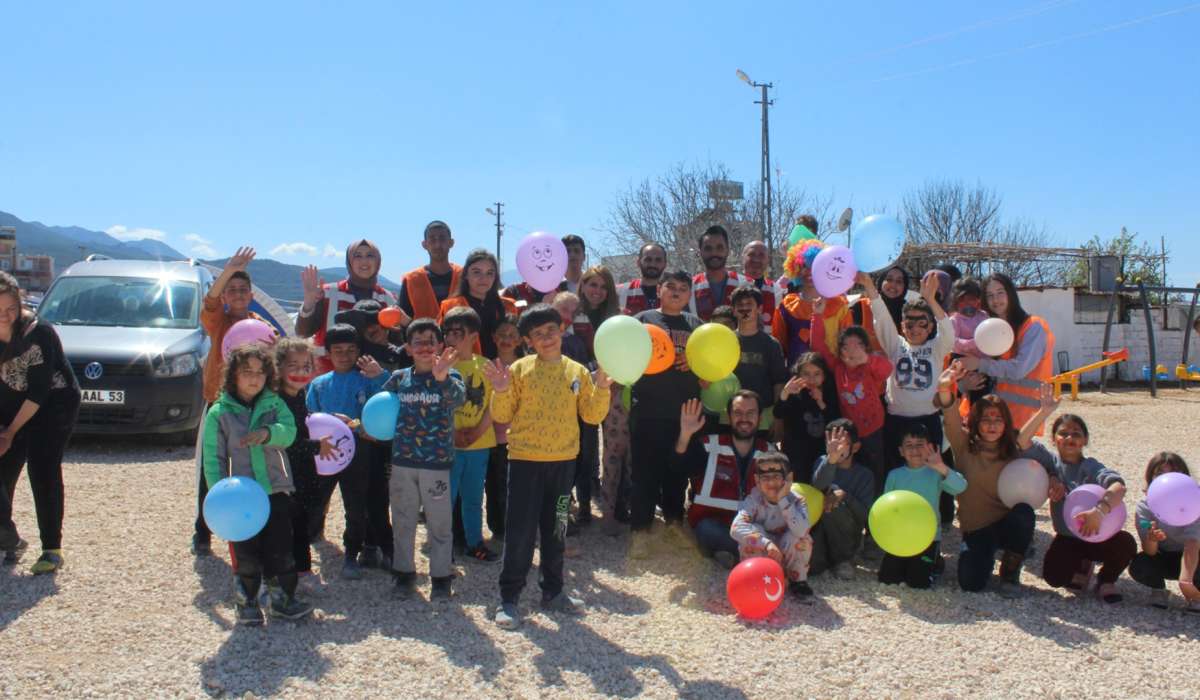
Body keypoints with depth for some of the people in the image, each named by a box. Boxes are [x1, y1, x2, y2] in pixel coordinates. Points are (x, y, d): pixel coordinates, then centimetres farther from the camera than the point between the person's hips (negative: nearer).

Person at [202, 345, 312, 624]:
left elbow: (289, 431, -13)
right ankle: (247, 602, 22)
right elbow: (213, 458, -2)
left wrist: (267, 433, -33)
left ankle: (283, 598, 21)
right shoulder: (219, 413, -2)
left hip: (277, 491, 2)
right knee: (246, 553, 6)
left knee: (281, 548, 7)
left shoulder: (274, 404, 4)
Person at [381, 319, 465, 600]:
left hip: (437, 462, -3)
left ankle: (441, 576, 18)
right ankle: (404, 573, 28)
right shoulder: (399, 378, 6)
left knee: (440, 523, 4)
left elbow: (459, 397, -27)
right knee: (403, 521, 14)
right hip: (402, 462, 3)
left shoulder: (449, 376, -5)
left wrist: (442, 378, -46)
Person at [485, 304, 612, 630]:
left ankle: (553, 592, 28)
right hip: (525, 461, -3)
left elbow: (592, 416, 3)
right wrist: (502, 392, -21)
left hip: (563, 462, 3)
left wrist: (602, 389, -11)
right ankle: (509, 598, 9)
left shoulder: (577, 371, 4)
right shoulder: (519, 369, -4)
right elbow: (502, 415, -3)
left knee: (555, 529, 14)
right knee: (520, 531, -1)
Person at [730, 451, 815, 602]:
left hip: (788, 558, 0)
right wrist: (767, 543, -46)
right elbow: (736, 528, -36)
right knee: (753, 532, -30)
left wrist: (783, 501, -36)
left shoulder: (797, 500, -17)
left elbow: (800, 531, -37)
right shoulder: (753, 501, -18)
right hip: (760, 557, 0)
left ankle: (798, 581, -4)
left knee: (801, 537, -29)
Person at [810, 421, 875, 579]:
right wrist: (831, 459, -43)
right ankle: (827, 559, 6)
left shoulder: (865, 475, -1)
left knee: (832, 505, -27)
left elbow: (866, 515, -7)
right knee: (808, 565, -26)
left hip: (848, 539, 0)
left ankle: (843, 559, -9)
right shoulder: (823, 462, -1)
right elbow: (817, 487, -25)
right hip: (820, 529, 0)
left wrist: (845, 496, -23)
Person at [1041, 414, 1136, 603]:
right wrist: (1050, 479, -23)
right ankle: (1082, 565, 17)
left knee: (1126, 543, -33)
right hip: (1066, 538, 2)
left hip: (1097, 536, -2)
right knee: (1053, 577, -22)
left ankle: (1106, 581, 2)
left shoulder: (1091, 467, -15)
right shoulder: (1052, 462, -3)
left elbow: (1118, 487, -33)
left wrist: (1100, 511, -52)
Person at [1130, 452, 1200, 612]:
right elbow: (1150, 552, -25)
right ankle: (1159, 590, 6)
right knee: (1138, 566, -30)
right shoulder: (1145, 506, -18)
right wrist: (1151, 539, -52)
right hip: (1163, 559, 2)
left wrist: (1185, 580, -54)